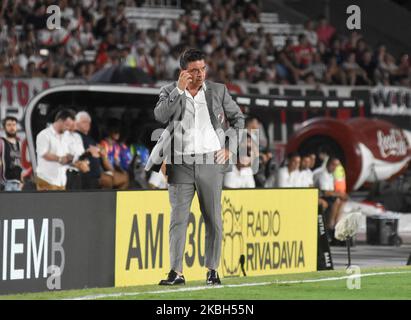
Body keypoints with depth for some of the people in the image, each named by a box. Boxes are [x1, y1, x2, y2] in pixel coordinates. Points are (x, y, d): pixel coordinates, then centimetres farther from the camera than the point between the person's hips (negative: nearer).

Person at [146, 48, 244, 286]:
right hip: (181, 164, -1)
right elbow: (161, 115, -14)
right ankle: (176, 272, -2)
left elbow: (238, 117, 15)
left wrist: (230, 148, 6)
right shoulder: (170, 91, 4)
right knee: (178, 218, -2)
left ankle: (212, 270, 11)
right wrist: (180, 89, -17)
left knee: (214, 219, 3)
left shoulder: (218, 90, 7)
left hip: (211, 162, 1)